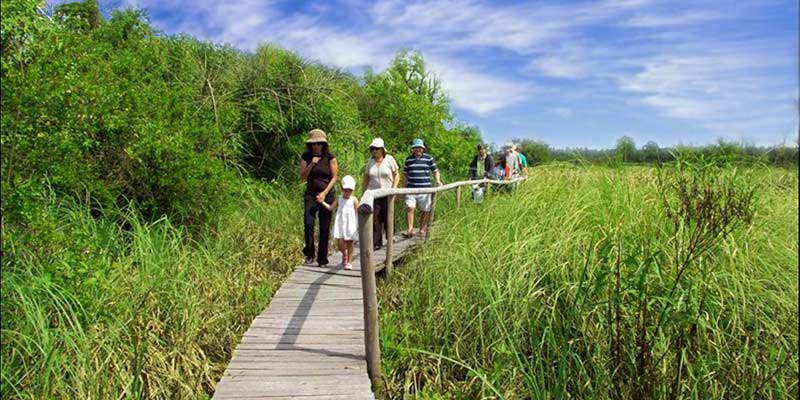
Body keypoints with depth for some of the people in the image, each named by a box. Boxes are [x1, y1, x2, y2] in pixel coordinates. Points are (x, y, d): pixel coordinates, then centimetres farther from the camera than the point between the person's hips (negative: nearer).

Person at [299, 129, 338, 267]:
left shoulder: (330, 157, -3)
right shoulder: (306, 157, 4)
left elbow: (334, 177, -2)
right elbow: (303, 177, -1)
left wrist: (324, 193, -12)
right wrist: (312, 164, -16)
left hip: (327, 195, -1)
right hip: (310, 194, 1)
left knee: (325, 228, 1)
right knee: (308, 224, -15)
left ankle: (322, 259, 12)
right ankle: (309, 254, 5)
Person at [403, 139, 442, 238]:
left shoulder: (429, 158, 4)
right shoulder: (409, 159, 9)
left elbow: (435, 171, 11)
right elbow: (405, 174, 16)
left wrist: (438, 181, -6)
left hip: (425, 189, 0)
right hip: (411, 189, 0)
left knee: (425, 211, 6)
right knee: (410, 208, -16)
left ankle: (422, 230, 20)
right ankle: (410, 230, -14)